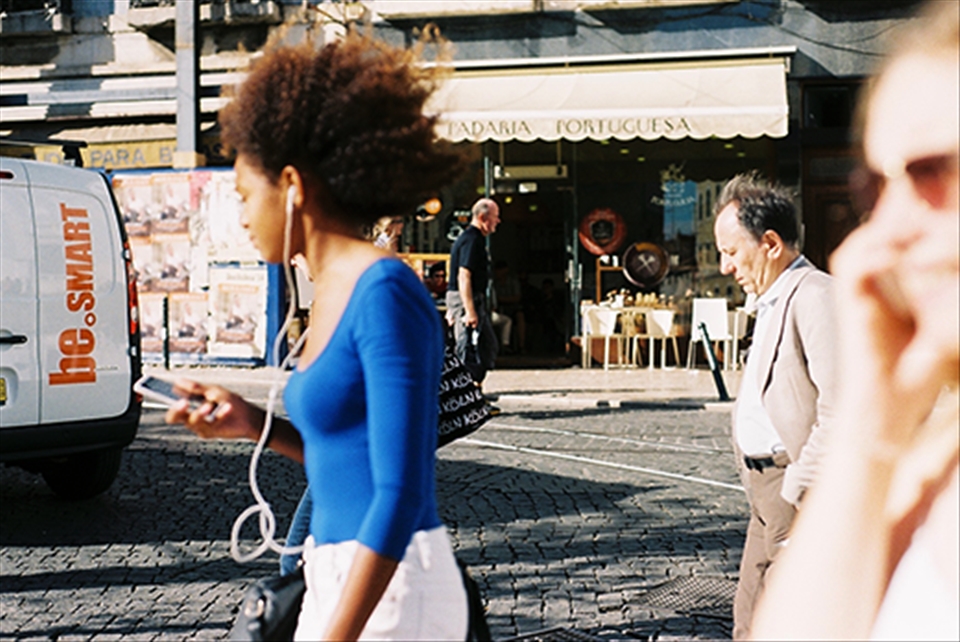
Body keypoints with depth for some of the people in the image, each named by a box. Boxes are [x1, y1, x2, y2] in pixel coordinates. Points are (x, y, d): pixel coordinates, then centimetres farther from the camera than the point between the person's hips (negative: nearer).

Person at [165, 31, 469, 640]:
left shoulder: (387, 293, -17)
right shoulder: (335, 292, 9)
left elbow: (401, 491, -21)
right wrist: (256, 425, 7)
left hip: (391, 591, -9)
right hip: (340, 581, 9)